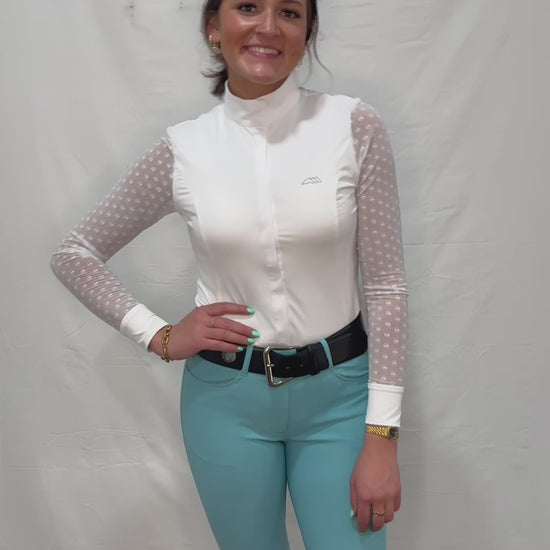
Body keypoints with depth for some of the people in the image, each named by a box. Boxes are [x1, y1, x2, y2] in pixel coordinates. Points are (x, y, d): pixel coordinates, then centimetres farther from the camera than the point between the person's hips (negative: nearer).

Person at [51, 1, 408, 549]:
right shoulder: (184, 148, -5)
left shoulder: (353, 127, -8)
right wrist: (159, 336, -4)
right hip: (227, 400, 1)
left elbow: (384, 285, -7)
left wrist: (382, 438, -10)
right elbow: (73, 254, 7)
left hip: (337, 393, 0)